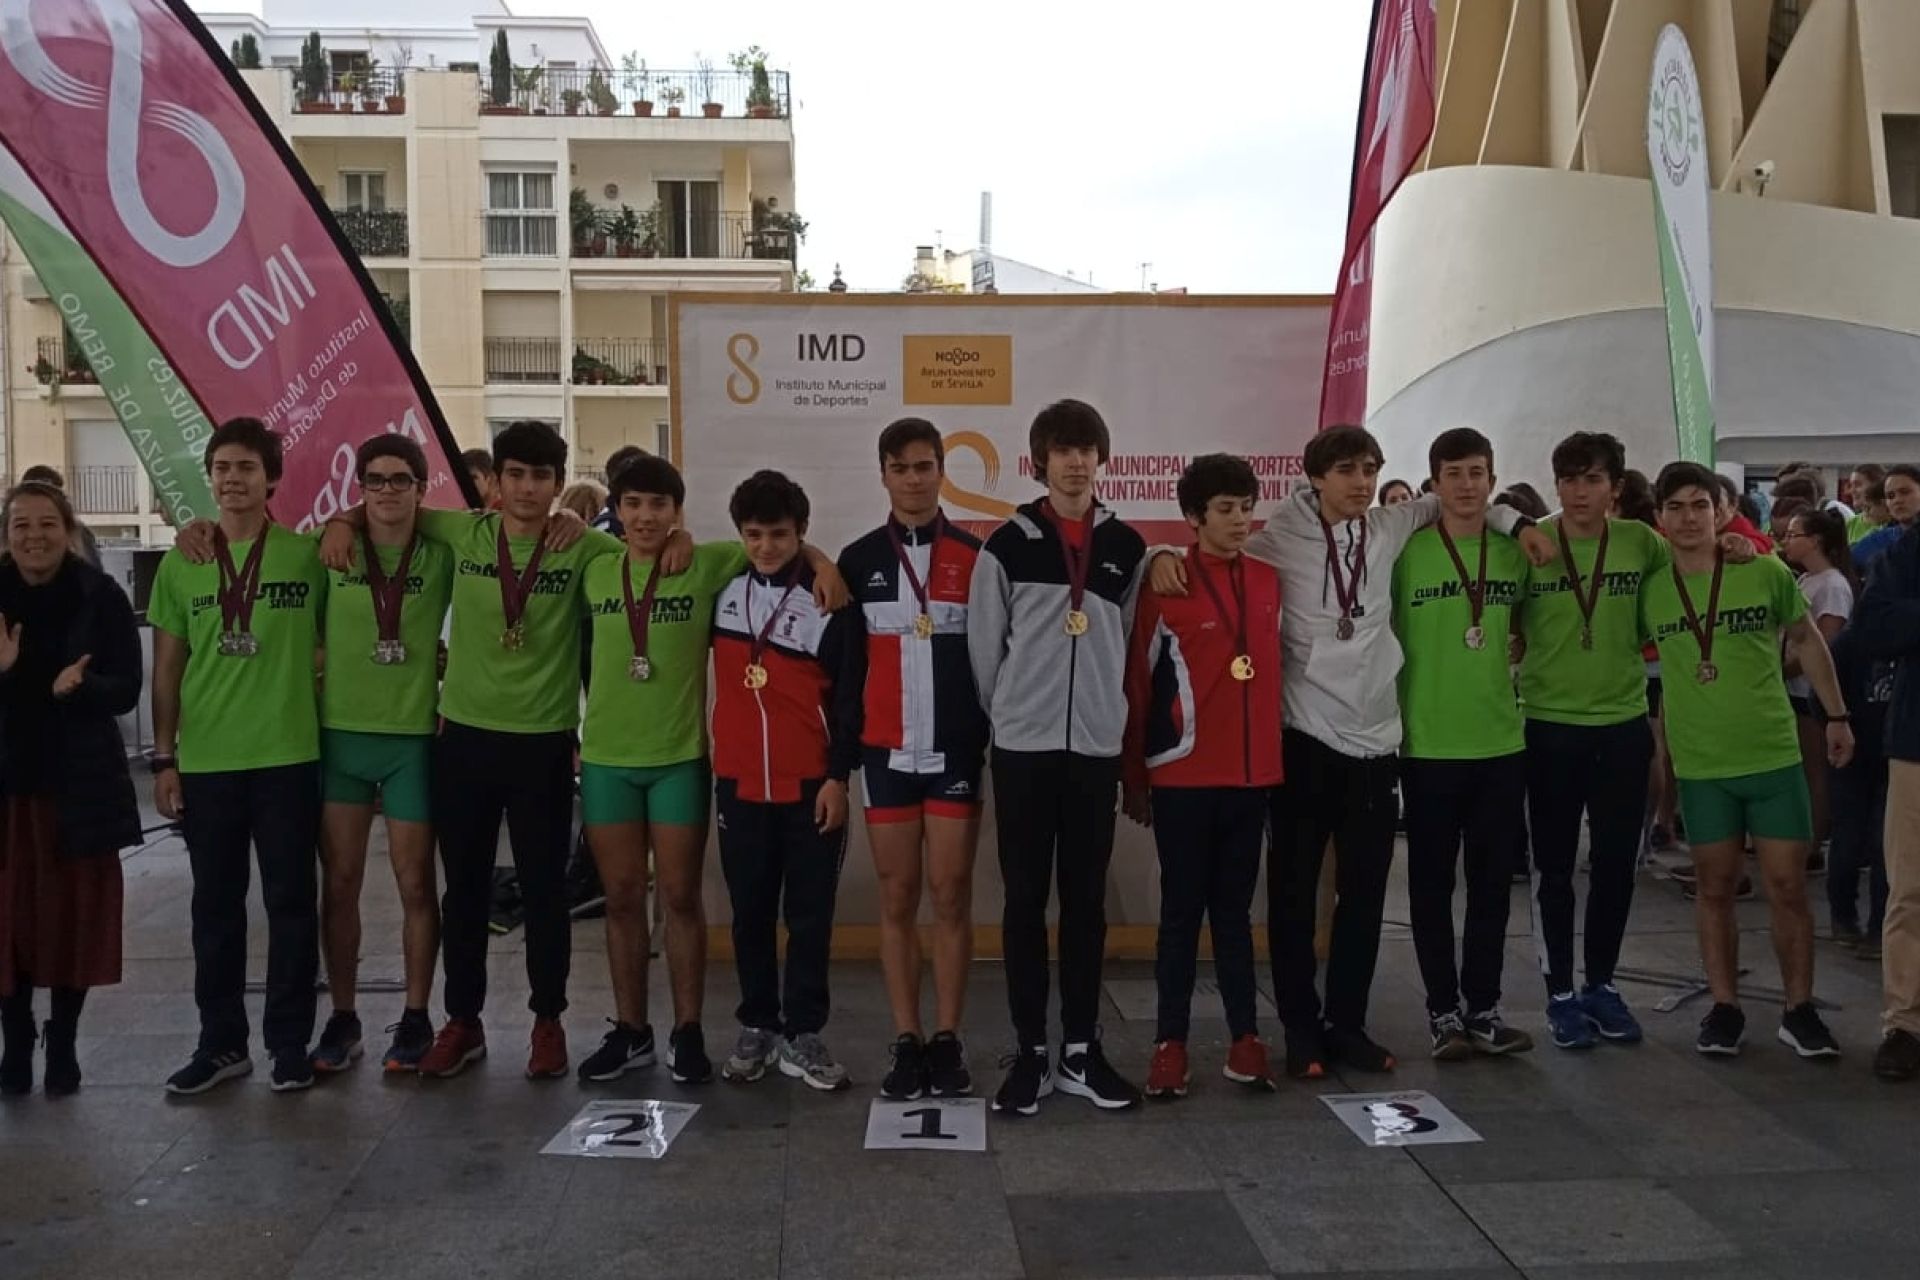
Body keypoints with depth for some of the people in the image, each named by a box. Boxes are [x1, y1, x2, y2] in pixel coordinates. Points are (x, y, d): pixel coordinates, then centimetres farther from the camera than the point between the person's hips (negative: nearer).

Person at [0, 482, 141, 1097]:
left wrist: (77, 687, -26)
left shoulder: (101, 597, -4)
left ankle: (62, 1046, 19)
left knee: (75, 917, 4)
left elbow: (126, 690, -6)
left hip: (81, 784, -1)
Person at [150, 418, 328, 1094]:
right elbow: (167, 669, 8)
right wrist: (164, 758, 4)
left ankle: (290, 1042, 15)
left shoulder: (308, 555, -1)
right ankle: (221, 1041, 22)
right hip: (205, 761, 2)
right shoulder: (180, 565, 6)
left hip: (288, 757, -2)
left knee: (291, 902, 4)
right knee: (215, 905, 10)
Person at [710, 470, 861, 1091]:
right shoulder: (721, 590, 5)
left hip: (812, 784, -3)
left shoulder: (829, 601, -5)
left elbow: (849, 696, -5)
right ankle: (757, 1026, 23)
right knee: (750, 911, 10)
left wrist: (838, 776, -9)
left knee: (810, 914, 4)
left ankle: (802, 1033, 13)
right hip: (740, 781, 3)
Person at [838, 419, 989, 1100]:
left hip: (958, 751, -1)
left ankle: (948, 1040, 12)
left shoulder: (976, 557, 1)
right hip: (886, 754, 1)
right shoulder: (858, 560, 5)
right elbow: (846, 671, 6)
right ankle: (908, 1042, 12)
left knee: (951, 896, 3)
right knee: (897, 898, 5)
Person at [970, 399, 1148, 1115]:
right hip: (1022, 748, -2)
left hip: (1096, 748, 2)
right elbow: (983, 651, 1)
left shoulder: (1126, 549, 6)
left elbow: (1129, 645, 12)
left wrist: (1106, 711, 9)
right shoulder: (1008, 546, -2)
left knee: (1086, 901, 8)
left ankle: (1081, 1050, 17)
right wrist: (1006, 716, 4)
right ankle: (1030, 1053, 11)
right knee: (1025, 902, 2)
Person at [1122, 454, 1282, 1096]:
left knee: (1235, 908, 13)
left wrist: (1273, 759, 11)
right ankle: (1170, 1042, 13)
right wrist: (1134, 779, -3)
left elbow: (1272, 670, 14)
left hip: (1251, 775, 4)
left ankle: (1245, 1038, 19)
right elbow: (1138, 685, -5)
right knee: (1182, 911, 4)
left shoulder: (1268, 581, 7)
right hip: (1182, 777, -4)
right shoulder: (1165, 586, -8)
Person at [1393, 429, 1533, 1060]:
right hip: (1428, 744, -4)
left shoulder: (1514, 553, 6)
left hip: (1501, 742, 4)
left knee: (1493, 880, 10)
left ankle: (1484, 1006, 21)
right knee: (1433, 882, 5)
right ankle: (1443, 1009, 16)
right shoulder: (1406, 552, -6)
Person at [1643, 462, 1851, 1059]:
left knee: (1788, 887, 4)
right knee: (1714, 888, 9)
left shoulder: (1766, 573, -5)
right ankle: (1724, 1008, 20)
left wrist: (1837, 716, 10)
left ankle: (1799, 1010, 17)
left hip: (1774, 757, -1)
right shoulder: (1650, 590, -3)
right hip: (1699, 766, 1)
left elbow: (1806, 639, 8)